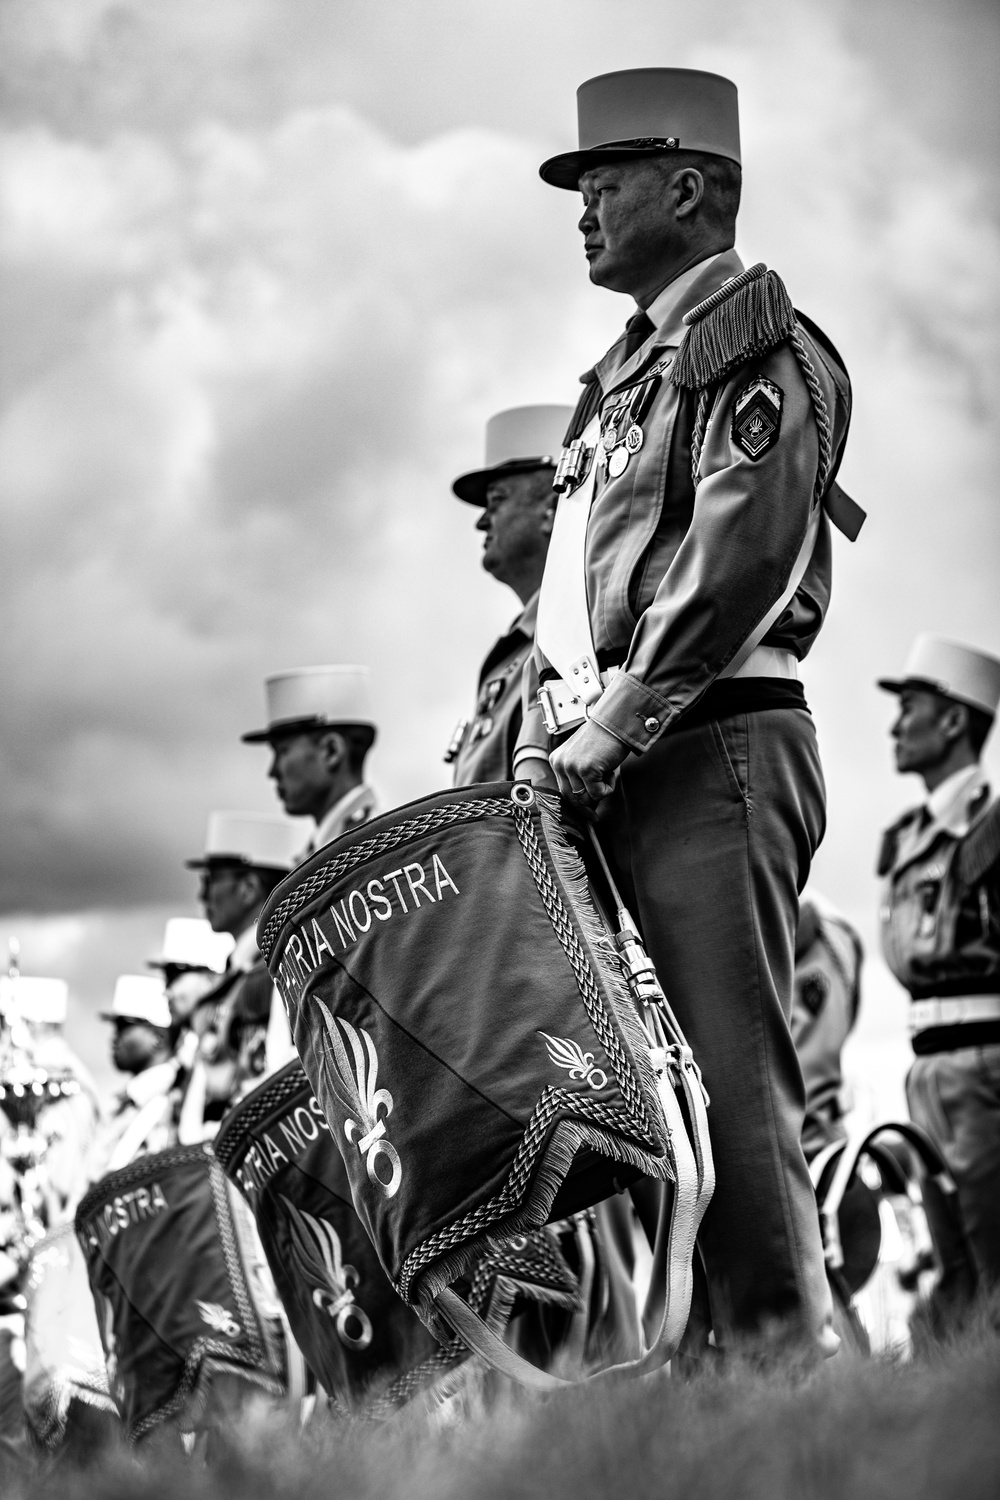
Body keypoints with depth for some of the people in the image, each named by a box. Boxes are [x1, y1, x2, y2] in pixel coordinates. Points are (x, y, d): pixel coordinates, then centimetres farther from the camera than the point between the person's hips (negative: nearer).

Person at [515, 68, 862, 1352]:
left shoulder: (758, 347, -3)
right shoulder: (626, 372, 24)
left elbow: (737, 569, -15)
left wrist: (610, 734, -17)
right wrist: (541, 738, 12)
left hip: (712, 752, -9)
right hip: (621, 770, 9)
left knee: (732, 1078, -13)